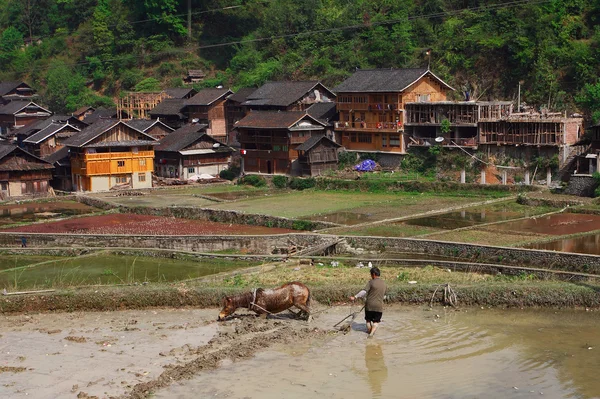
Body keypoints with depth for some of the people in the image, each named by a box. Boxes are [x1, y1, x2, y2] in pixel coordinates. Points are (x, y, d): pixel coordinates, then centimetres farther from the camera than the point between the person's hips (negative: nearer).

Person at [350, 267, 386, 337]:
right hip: (379, 306, 3)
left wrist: (355, 297, -17)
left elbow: (364, 292, -18)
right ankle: (373, 331, -10)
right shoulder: (384, 283, 6)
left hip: (370, 305, -2)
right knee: (376, 321, 10)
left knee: (368, 319, 19)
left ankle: (369, 330, 27)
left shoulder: (371, 282, -10)